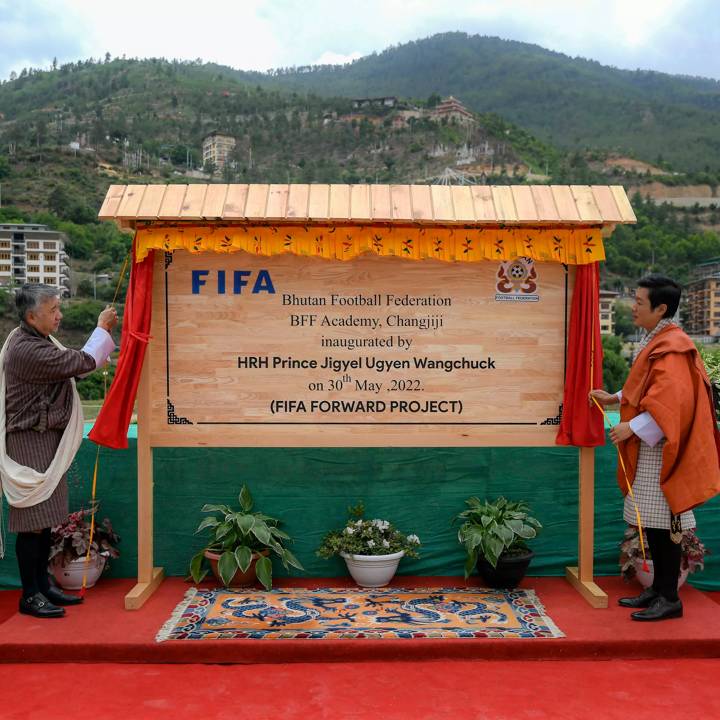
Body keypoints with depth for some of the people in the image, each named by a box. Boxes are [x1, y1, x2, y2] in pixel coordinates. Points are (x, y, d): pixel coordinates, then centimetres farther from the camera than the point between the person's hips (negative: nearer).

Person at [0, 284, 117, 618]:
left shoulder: (36, 341, 12)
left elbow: (72, 365, 17)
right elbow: (81, 363, -22)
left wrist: (104, 334, 10)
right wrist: (102, 328, -8)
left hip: (47, 441, 10)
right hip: (30, 443, -10)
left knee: (45, 517, 14)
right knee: (33, 520, -3)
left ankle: (42, 584, 24)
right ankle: (29, 595, 7)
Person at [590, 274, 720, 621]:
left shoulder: (670, 348, -17)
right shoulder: (654, 341, 13)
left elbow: (669, 402, -25)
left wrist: (633, 428, -21)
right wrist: (615, 398, 14)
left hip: (661, 449, -10)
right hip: (648, 446, 10)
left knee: (661, 522, -3)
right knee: (652, 521, 14)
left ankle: (670, 599, 7)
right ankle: (659, 588, 24)